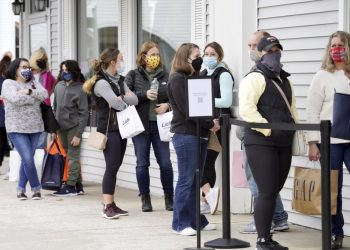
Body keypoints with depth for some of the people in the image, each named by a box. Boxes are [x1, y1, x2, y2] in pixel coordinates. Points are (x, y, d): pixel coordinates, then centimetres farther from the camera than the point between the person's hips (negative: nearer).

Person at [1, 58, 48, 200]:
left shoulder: (33, 84, 14)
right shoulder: (8, 83, -1)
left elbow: (44, 94, -3)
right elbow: (15, 99, -18)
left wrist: (29, 92, -16)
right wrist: (35, 98, -7)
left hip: (34, 127, 5)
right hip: (17, 129, -5)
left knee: (27, 159, 6)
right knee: (27, 159, -11)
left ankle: (21, 188, 16)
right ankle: (36, 188, 3)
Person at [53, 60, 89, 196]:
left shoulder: (79, 90, -12)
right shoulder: (59, 86, 7)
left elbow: (84, 114, -12)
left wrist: (78, 134, -15)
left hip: (73, 127, -7)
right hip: (61, 127, 7)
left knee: (73, 156, -2)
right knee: (69, 155, 10)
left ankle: (71, 186, 2)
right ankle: (78, 185, 18)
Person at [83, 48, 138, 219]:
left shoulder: (119, 80, 15)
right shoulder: (101, 83, -12)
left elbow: (134, 99, 4)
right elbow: (117, 104, -22)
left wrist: (121, 99, -15)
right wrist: (127, 100, 0)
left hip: (121, 127, 8)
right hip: (108, 129, -8)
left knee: (115, 166, 8)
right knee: (112, 166, -12)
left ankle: (111, 204, 11)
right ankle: (107, 207, -12)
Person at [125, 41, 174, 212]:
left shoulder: (165, 76, 7)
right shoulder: (133, 75, 3)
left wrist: (168, 105, -9)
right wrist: (144, 94, -16)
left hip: (160, 125, 1)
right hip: (141, 124, -1)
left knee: (165, 163, -2)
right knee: (142, 163, 3)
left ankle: (169, 197, 12)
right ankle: (145, 198, 13)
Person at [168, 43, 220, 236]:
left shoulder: (194, 78, 18)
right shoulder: (178, 79, -8)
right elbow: (186, 109, -15)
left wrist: (212, 122, -5)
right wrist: (210, 124, -11)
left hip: (200, 134, 8)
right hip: (185, 135, -8)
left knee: (196, 180, 10)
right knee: (186, 180, -5)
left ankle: (196, 220, 16)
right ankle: (181, 223, 0)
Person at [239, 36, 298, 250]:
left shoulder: (285, 80, 20)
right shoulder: (255, 78, -6)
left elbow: (292, 111, 26)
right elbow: (246, 109, -17)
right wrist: (268, 129, -19)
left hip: (283, 144, 8)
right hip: (261, 143, -8)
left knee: (274, 191, 10)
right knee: (267, 192, -9)